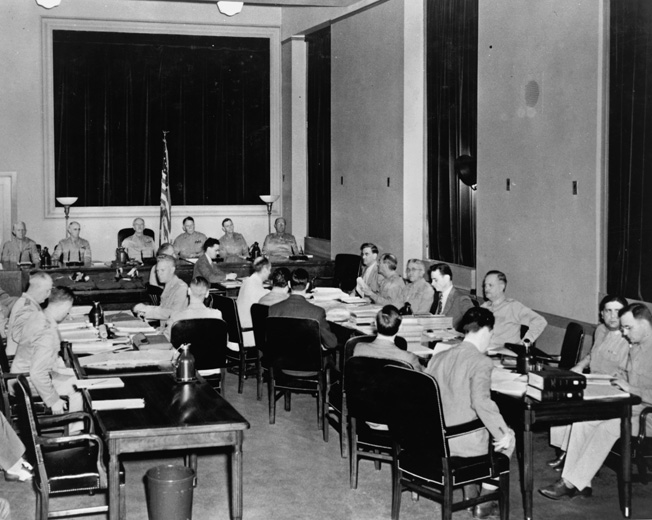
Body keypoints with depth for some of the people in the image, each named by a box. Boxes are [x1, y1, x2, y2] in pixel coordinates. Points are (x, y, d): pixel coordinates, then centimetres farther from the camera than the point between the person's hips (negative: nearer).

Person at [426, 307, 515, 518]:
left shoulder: (438, 358, 5)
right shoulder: (480, 362, -16)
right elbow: (481, 402, -28)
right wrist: (502, 433, -18)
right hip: (465, 444, -7)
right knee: (508, 436, 21)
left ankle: (470, 491, 35)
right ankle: (484, 502, 21)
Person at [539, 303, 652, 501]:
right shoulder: (635, 347, 13)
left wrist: (631, 389, -20)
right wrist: (621, 382, 5)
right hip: (628, 406, 9)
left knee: (607, 427, -31)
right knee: (581, 419, -12)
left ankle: (572, 483, -21)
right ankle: (580, 484, -13)